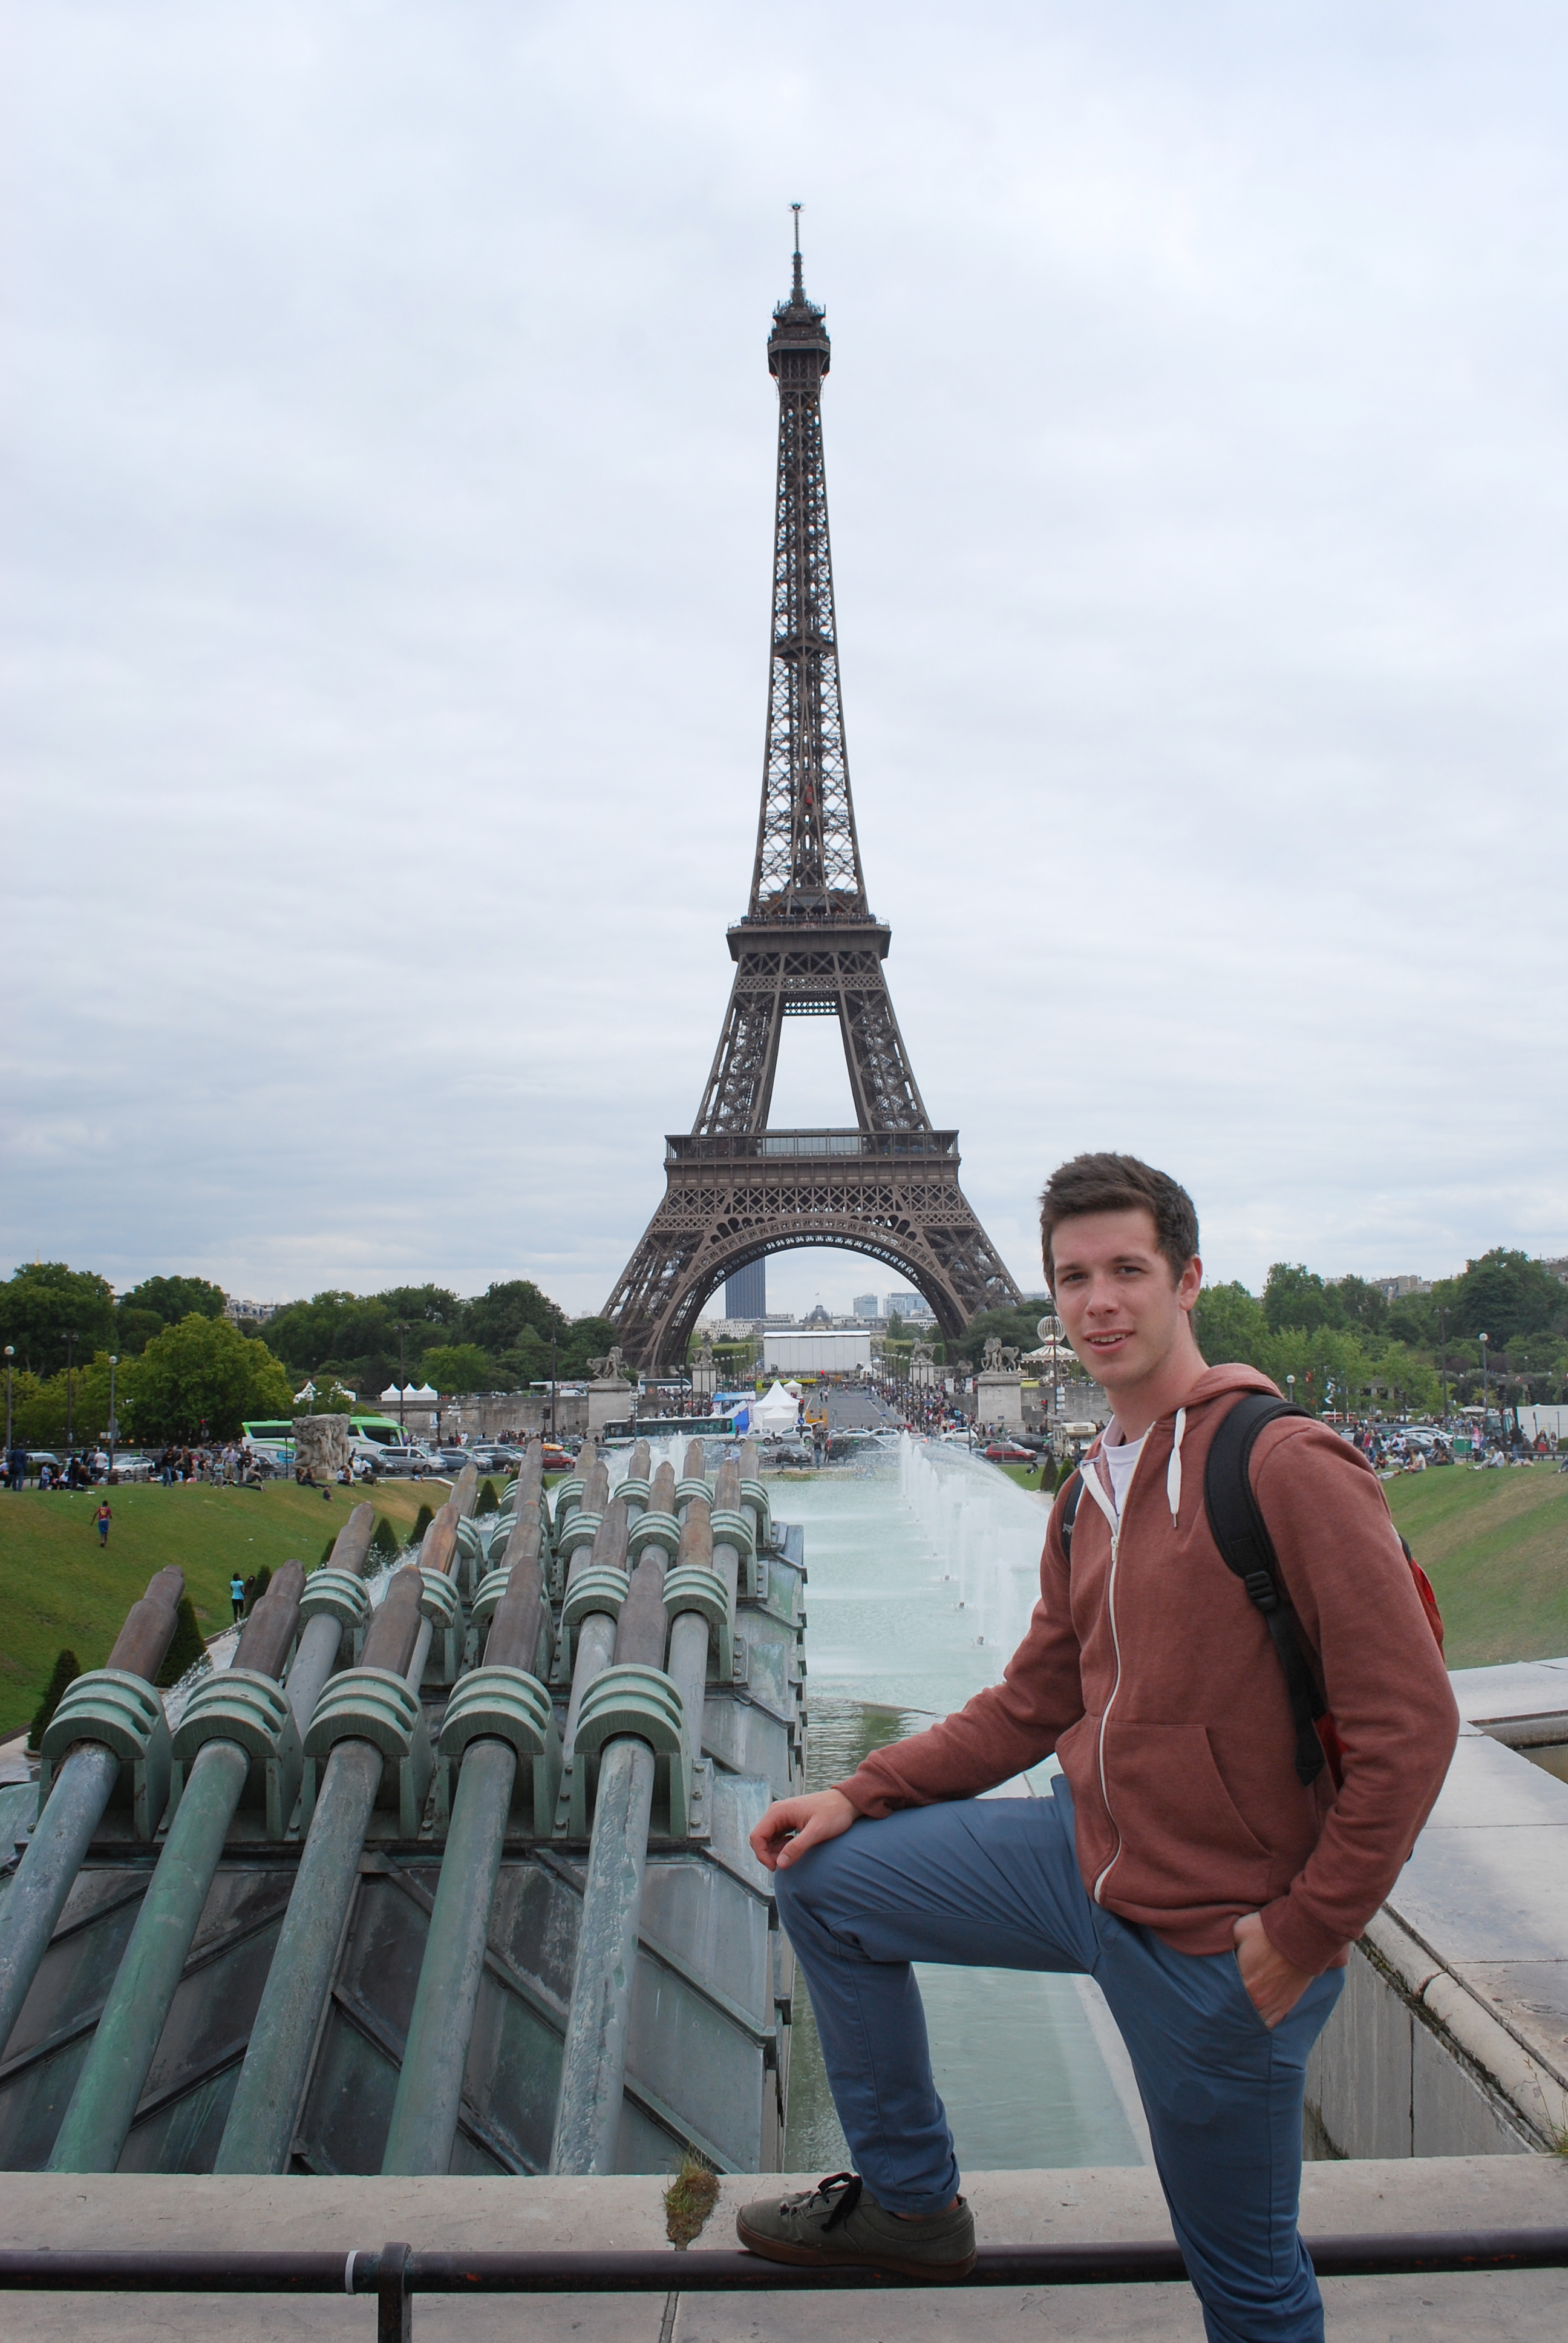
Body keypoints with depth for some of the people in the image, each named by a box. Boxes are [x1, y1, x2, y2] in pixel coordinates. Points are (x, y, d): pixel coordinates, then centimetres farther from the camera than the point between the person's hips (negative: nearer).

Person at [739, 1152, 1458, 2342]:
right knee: (827, 1882, 13)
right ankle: (910, 2200, 28)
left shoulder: (1287, 1462, -20)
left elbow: (1411, 1721, -21)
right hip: (1088, 1855, 8)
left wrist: (1307, 1934, -16)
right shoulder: (1091, 1493, 6)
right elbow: (1034, 1703, 14)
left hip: (1216, 1941, -7)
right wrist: (862, 1795, 8)